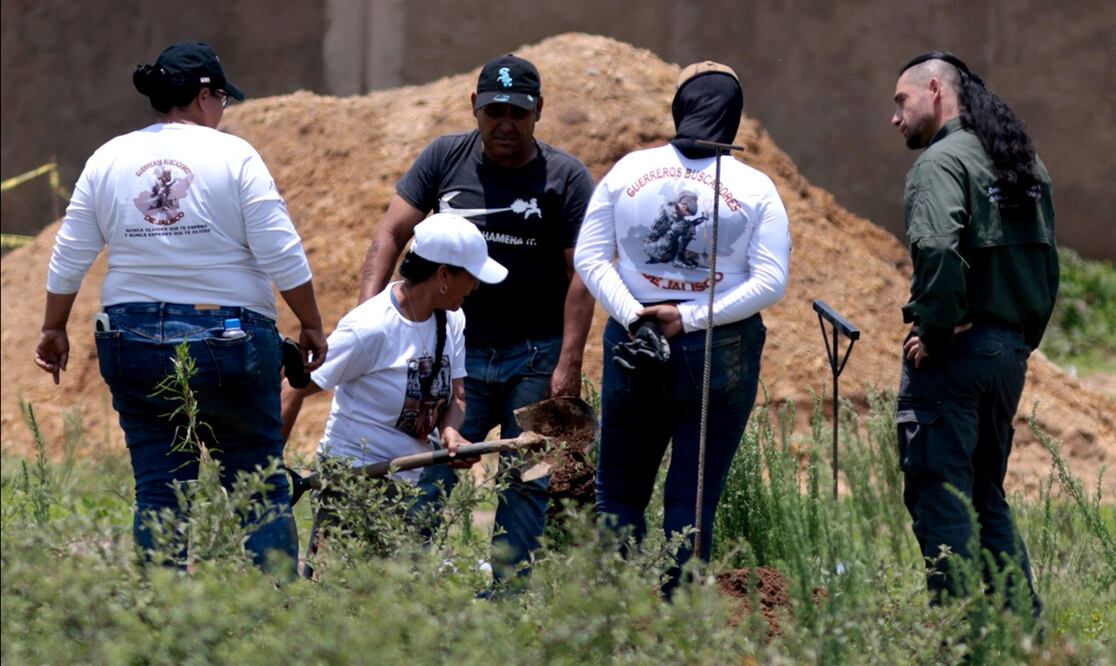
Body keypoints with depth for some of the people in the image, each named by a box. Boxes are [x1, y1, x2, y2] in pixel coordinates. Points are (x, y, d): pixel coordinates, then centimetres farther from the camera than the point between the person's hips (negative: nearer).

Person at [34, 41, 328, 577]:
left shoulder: (108, 159, 6)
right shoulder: (234, 156, -5)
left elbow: (69, 259, 10)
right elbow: (282, 256, -7)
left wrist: (54, 330, 21)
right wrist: (311, 326, 4)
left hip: (133, 340, 4)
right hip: (230, 341, -4)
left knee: (157, 492, 6)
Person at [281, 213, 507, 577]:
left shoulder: (451, 321, 4)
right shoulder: (369, 329, -18)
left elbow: (454, 398, 10)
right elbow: (294, 391, -13)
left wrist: (450, 431, -14)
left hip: (411, 480, 7)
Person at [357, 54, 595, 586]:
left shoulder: (565, 177, -1)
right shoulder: (444, 158, 5)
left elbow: (580, 275, -5)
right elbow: (392, 234, 4)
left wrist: (568, 366, -13)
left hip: (535, 356, -1)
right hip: (457, 348, 1)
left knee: (527, 481, 1)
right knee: (428, 474, -6)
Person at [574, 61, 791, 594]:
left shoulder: (629, 171, 1)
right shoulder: (755, 189, -4)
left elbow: (590, 257, -2)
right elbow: (771, 282, -10)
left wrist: (633, 315, -10)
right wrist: (689, 320, -11)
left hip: (631, 349, 1)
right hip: (721, 358, -1)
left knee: (620, 493, 11)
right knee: (693, 503, 2)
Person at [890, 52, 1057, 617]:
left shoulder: (943, 160, -11)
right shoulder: (1027, 166, 16)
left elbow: (937, 250, -27)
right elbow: (1047, 264, 17)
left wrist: (934, 331, -18)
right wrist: (1024, 338, 16)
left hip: (954, 352, -8)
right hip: (1011, 350, 8)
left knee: (938, 495, -3)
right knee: (986, 496, 16)